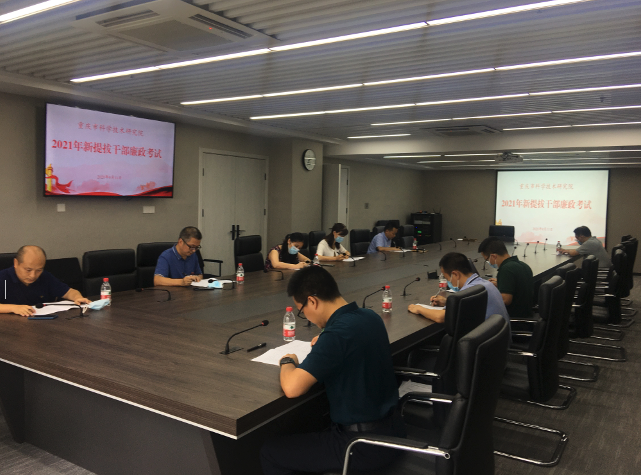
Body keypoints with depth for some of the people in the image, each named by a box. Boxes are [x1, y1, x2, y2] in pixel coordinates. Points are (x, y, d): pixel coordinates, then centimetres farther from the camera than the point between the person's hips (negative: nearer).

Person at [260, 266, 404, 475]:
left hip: (365, 444, -8)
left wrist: (287, 362, -9)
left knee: (270, 451, 6)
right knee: (308, 428, 31)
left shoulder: (337, 333, -26)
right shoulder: (370, 316, -1)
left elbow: (292, 388, -29)